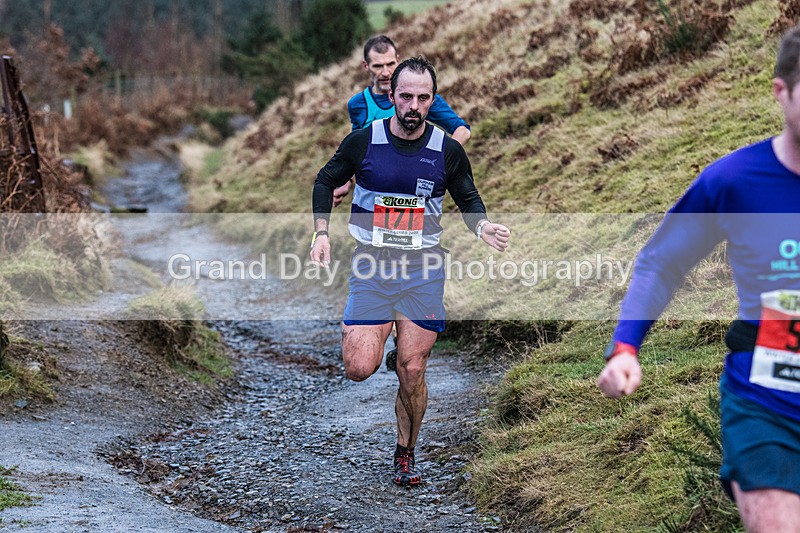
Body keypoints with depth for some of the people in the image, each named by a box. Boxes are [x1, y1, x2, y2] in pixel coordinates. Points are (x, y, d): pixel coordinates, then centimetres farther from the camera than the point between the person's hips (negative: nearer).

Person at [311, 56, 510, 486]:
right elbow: (325, 182, 10)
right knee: (359, 368, -10)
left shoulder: (448, 151, -1)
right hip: (371, 264, 0)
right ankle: (368, 334, 27)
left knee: (411, 371, -1)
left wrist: (482, 227, -8)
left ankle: (405, 454, 20)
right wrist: (321, 233, -1)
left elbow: (468, 198, 13)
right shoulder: (363, 141, -4)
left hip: (424, 269, 0)